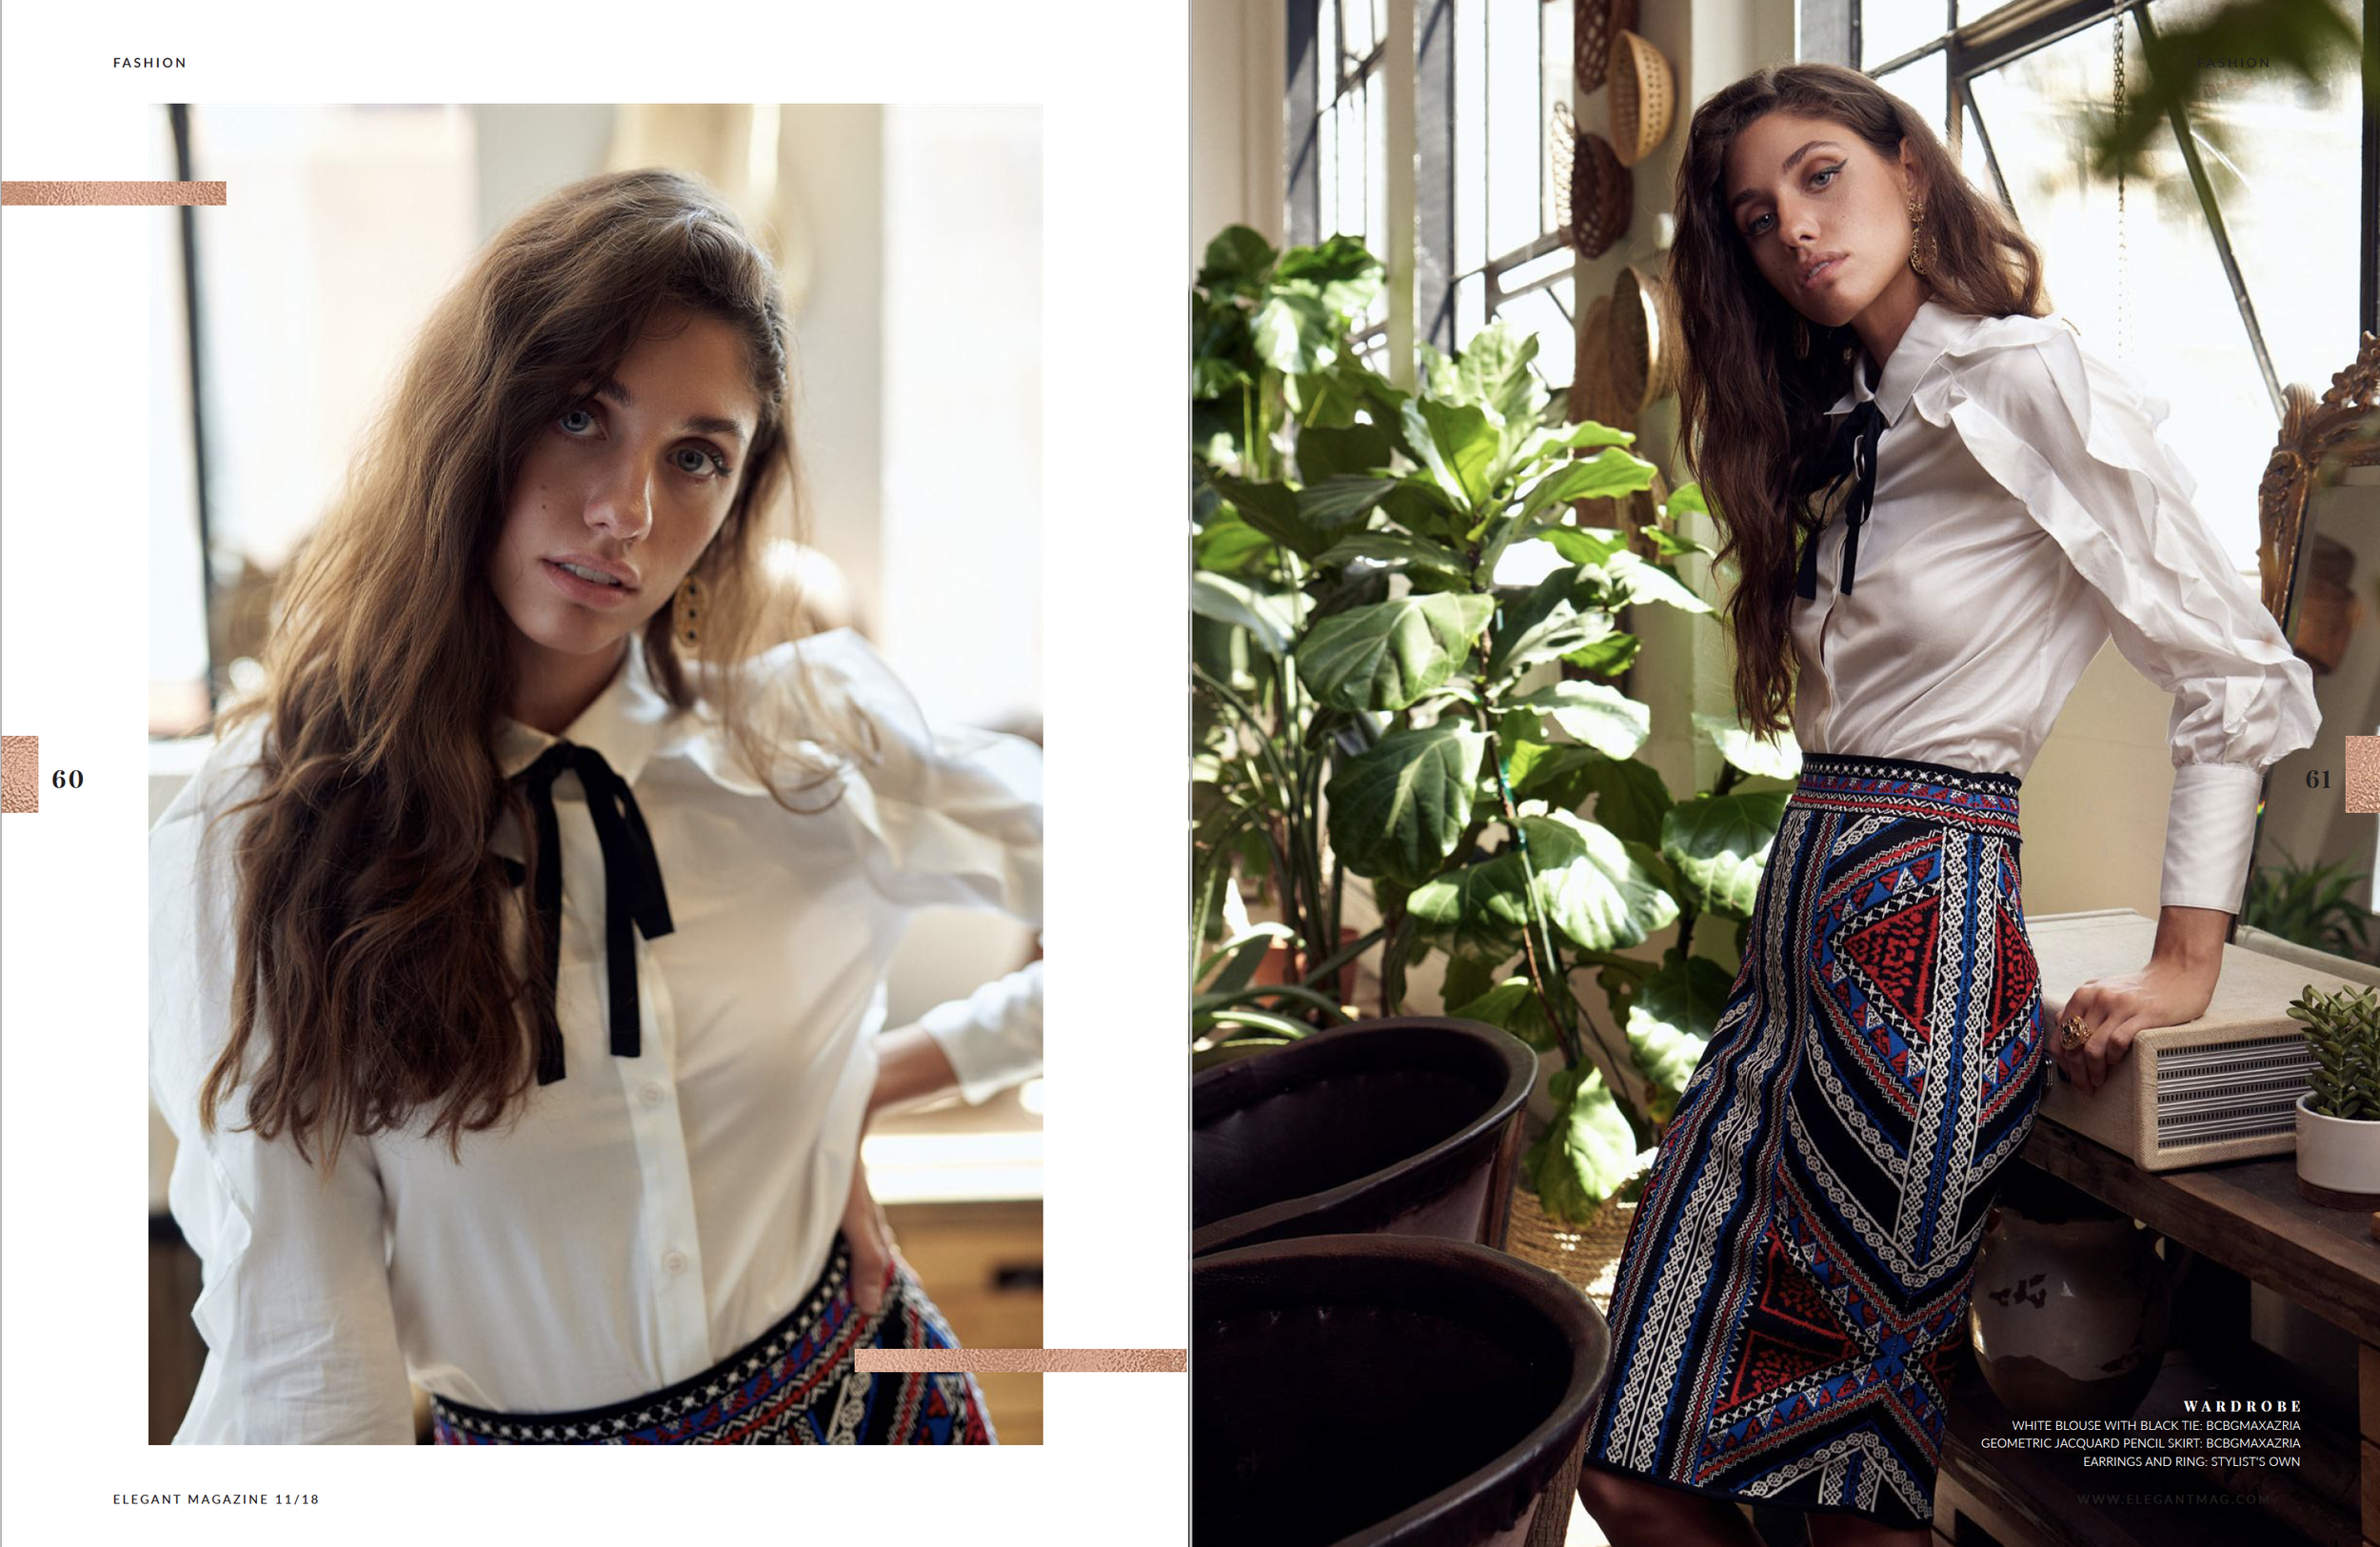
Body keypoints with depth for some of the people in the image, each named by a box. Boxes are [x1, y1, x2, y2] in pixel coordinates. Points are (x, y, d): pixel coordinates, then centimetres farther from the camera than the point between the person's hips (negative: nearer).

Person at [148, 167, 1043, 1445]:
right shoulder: (251, 844, -16)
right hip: (515, 1441, -1)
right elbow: (300, 1366, -17)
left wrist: (892, 1073, -5)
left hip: (863, 1402, 2)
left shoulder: (821, 741, -13)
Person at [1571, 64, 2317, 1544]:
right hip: (1801, 929, 8)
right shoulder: (1847, 426, 20)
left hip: (1925, 931, -8)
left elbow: (2247, 678, -8)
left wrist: (2186, 963, -8)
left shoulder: (2035, 384, -5)